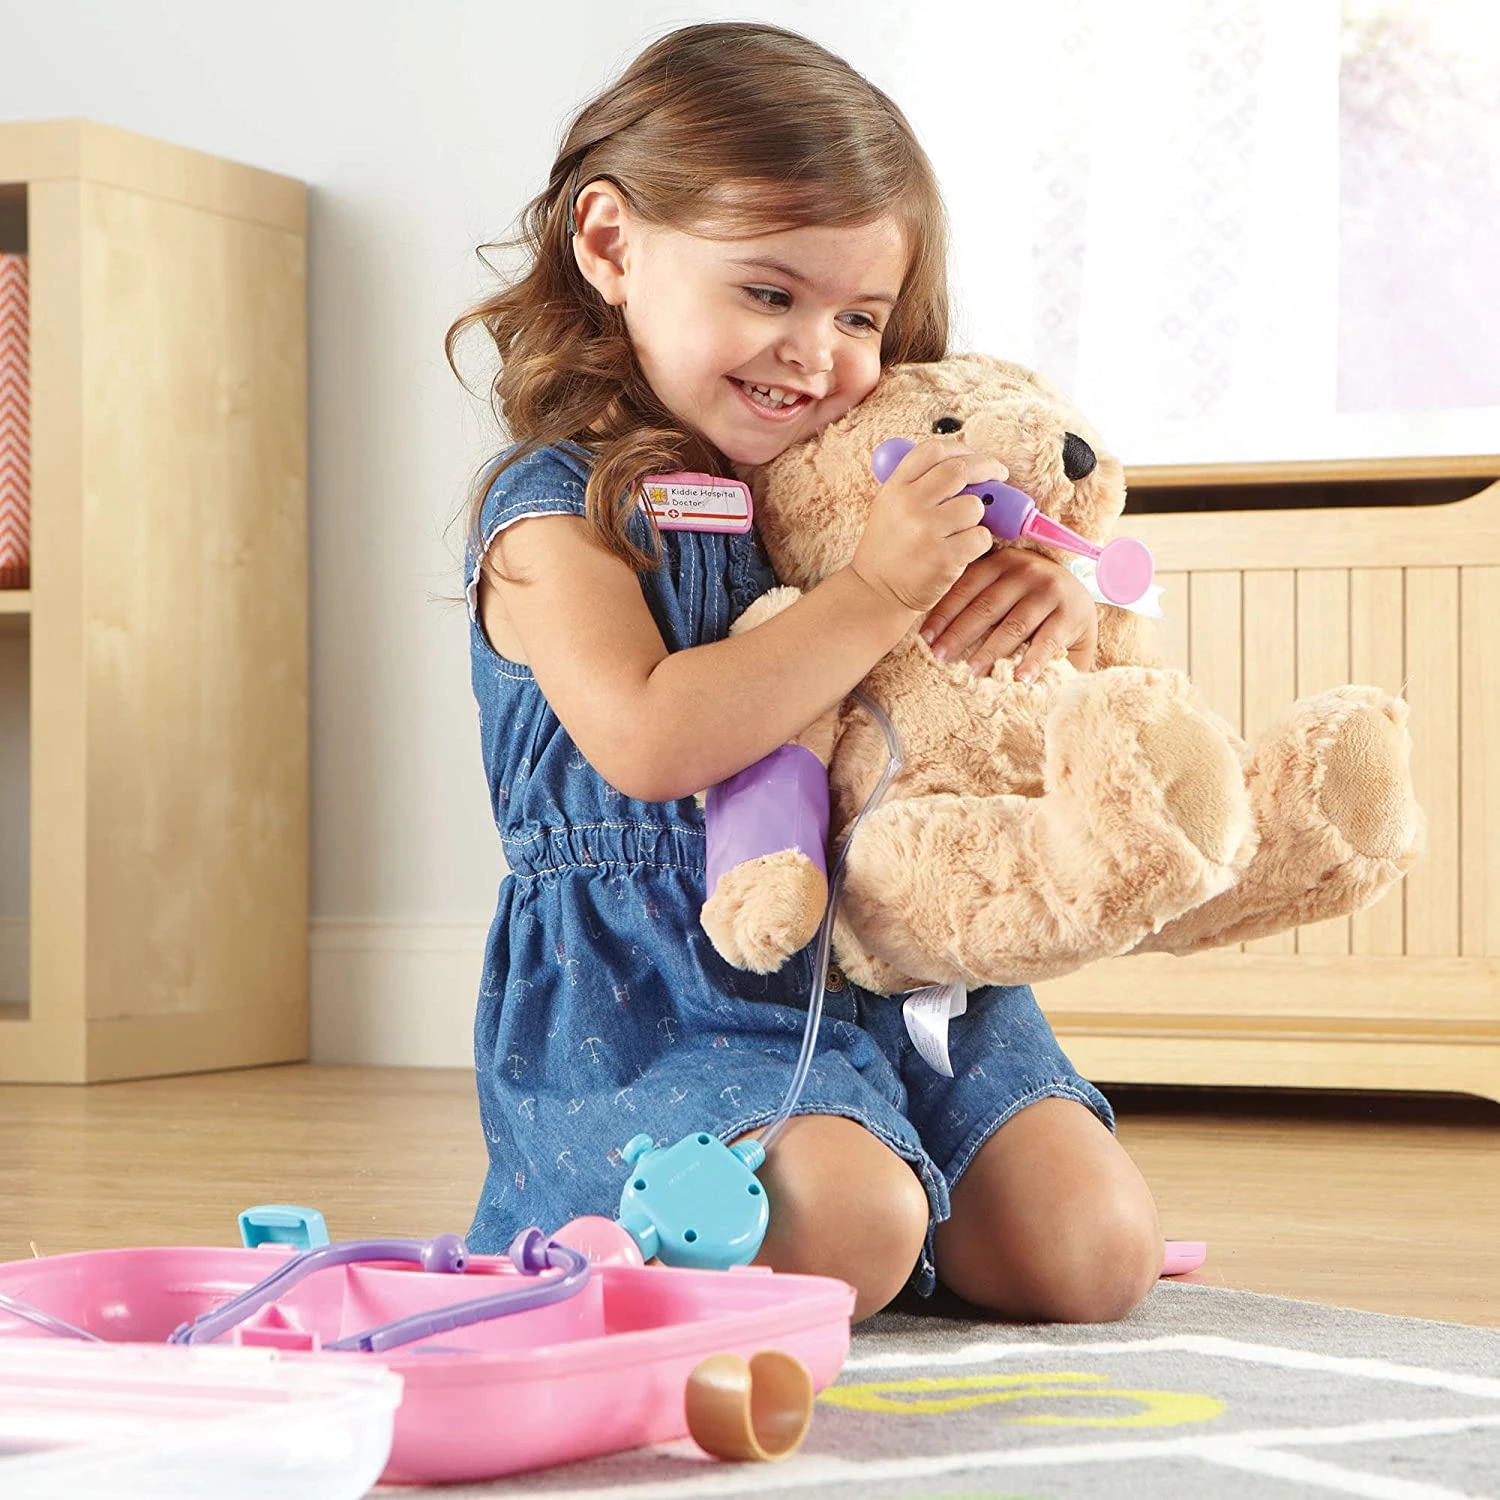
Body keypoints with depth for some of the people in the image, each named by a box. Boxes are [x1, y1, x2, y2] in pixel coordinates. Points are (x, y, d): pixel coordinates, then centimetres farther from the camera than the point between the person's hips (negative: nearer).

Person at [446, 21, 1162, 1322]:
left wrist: (1057, 604, -3)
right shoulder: (559, 514, -7)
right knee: (848, 1232, -31)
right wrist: (877, 595, -23)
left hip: (896, 967, 6)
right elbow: (647, 742, -24)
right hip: (655, 1006, -6)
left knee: (1091, 1254, -10)